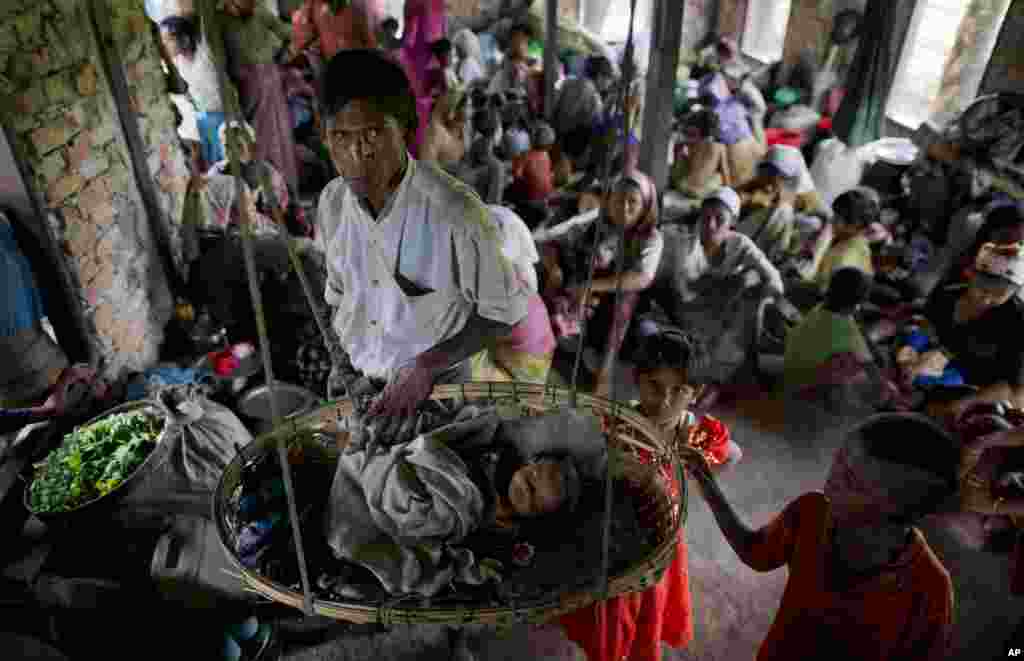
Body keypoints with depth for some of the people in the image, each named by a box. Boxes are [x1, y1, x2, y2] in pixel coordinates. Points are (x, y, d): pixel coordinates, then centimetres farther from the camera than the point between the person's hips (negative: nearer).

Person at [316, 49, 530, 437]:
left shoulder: (454, 213, -27)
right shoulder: (332, 202, -8)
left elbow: (504, 312, -17)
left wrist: (427, 366, -23)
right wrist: (342, 366, 1)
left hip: (434, 393, -5)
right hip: (355, 384, 5)